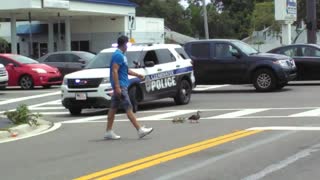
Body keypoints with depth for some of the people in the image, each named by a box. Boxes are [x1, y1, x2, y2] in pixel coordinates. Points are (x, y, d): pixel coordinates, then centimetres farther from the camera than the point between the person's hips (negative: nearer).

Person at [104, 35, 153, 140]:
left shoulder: (121, 55, 17)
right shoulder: (118, 55, -15)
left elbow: (126, 70, 27)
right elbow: (114, 71, -22)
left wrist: (137, 75, 24)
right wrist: (117, 87, -26)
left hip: (121, 86, 10)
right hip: (120, 86, -10)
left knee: (113, 108, 10)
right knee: (128, 108, -9)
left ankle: (109, 132, 13)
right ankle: (140, 130, -9)